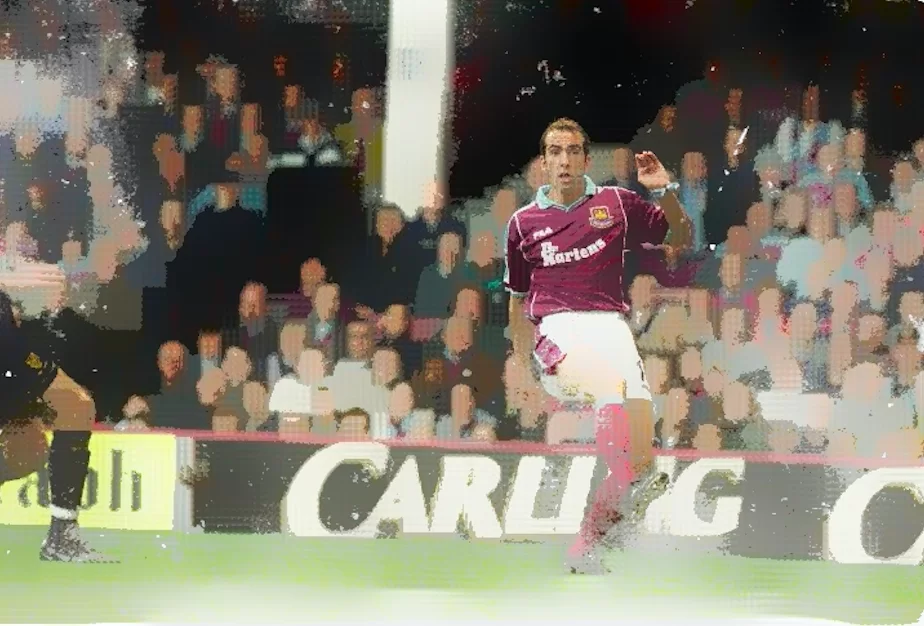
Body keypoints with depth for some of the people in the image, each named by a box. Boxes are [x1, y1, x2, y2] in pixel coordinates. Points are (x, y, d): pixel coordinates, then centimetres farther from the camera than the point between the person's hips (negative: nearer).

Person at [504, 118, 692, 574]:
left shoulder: (616, 204, 14)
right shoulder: (524, 223, 15)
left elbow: (681, 240, 20)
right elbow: (518, 299, 25)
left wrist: (665, 193, 3)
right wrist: (522, 365, 19)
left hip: (611, 325, 1)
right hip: (557, 329, -1)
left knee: (640, 447, -15)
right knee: (612, 384, -37)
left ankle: (585, 550, 0)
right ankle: (631, 486, -53)